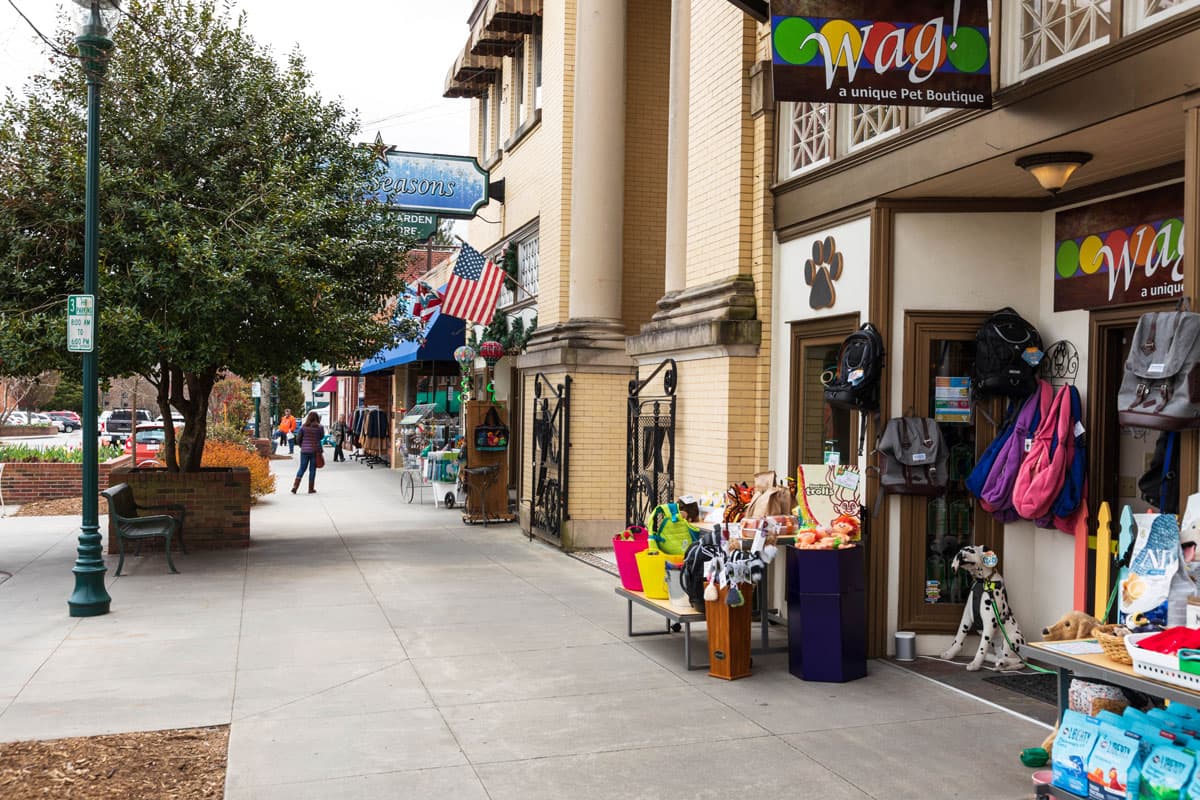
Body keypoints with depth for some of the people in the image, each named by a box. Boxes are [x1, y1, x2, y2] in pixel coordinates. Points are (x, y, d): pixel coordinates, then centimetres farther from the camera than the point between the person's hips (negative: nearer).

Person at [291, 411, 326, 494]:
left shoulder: (303, 427, -2)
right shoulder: (320, 427, -6)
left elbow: (298, 437, 0)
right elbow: (321, 437, 8)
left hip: (304, 450, 1)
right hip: (315, 450, -1)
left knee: (302, 468, 10)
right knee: (312, 469, 7)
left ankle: (295, 486, -1)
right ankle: (311, 489, 9)